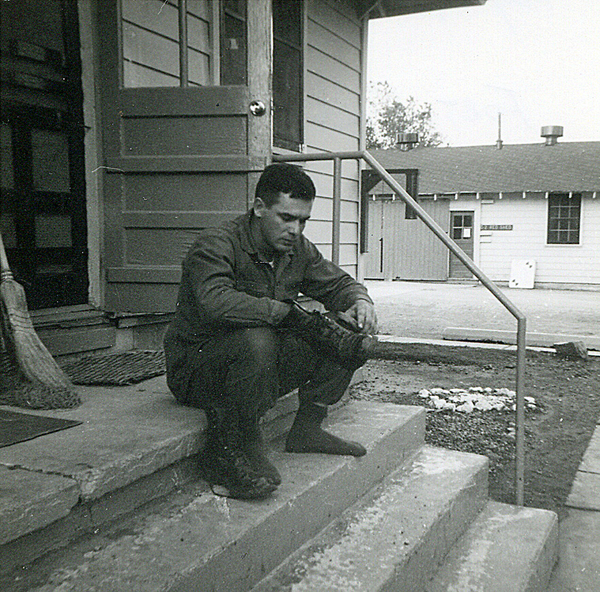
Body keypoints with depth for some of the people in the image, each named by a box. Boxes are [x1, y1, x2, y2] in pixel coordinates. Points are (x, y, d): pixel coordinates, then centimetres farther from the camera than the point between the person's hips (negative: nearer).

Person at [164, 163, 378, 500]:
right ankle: (226, 453, -23)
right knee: (256, 340, -40)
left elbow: (338, 282, 14)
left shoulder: (298, 249, 3)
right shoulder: (216, 245, -19)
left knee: (350, 334, -4)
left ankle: (307, 429, 3)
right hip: (196, 368, -7)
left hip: (264, 362, 7)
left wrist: (360, 301, -10)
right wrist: (291, 314, -40)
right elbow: (215, 303, -38)